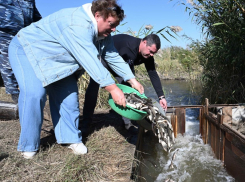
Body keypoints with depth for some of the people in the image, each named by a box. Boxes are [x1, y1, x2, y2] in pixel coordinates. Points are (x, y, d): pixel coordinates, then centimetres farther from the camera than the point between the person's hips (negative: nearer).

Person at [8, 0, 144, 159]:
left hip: (57, 61, 8)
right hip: (27, 49, -8)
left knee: (68, 95, -3)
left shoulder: (102, 32, -4)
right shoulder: (78, 25, -34)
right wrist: (112, 88, -39)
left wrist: (132, 80, -10)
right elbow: (90, 61, -39)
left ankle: (70, 137, 10)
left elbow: (113, 56, -3)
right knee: (35, 94, -23)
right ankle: (29, 145, -6)